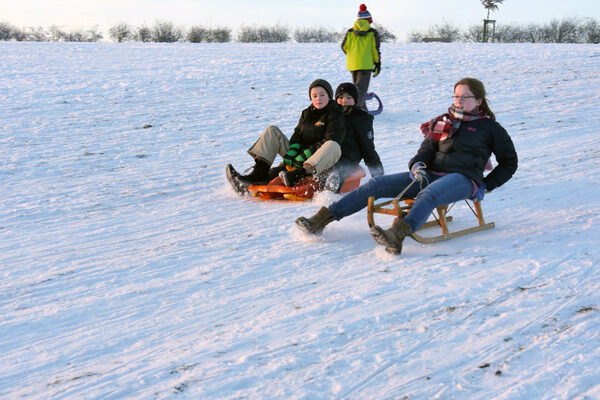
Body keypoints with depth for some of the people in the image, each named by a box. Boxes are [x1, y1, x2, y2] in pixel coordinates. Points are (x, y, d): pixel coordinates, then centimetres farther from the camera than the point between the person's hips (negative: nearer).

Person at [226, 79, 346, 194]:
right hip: (300, 156, 6)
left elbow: (330, 141, -15)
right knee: (272, 131, 0)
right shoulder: (307, 113, 17)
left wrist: (305, 155, -23)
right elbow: (297, 137, 11)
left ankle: (296, 175, -60)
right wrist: (290, 154, -10)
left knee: (334, 146, -39)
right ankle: (258, 174, -19)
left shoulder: (334, 116, -2)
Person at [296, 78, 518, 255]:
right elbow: (427, 148, 17)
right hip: (432, 174, 5)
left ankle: (397, 236, -68)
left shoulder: (488, 126, 11)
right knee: (377, 184, -13)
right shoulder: (445, 122, 23)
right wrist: (418, 164, -7)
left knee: (428, 195, -41)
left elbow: (509, 162, 14)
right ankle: (321, 220, -19)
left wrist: (485, 186, 1)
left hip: (463, 178, -5)